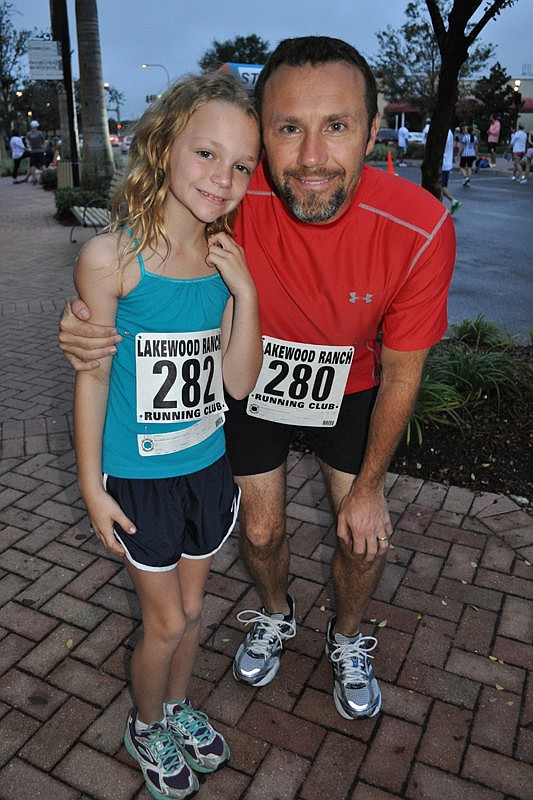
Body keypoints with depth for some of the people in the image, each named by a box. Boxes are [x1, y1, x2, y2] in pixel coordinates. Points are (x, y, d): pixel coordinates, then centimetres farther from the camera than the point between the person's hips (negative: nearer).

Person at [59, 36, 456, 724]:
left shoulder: (420, 230, -31)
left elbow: (401, 373, -18)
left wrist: (368, 486, -8)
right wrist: (90, 325, -37)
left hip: (349, 391, 0)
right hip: (253, 384, 1)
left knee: (363, 538, 7)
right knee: (260, 532, 12)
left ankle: (346, 642, 42)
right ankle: (275, 617, 49)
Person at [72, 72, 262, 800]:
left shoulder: (225, 261, -4)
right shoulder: (111, 257, -19)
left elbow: (238, 382, -4)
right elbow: (93, 377, -11)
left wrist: (245, 293, -17)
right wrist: (92, 485, -7)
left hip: (208, 467, 5)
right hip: (140, 478, -4)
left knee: (191, 609, 22)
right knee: (165, 623, 13)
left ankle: (178, 705, 52)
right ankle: (146, 727, 44)